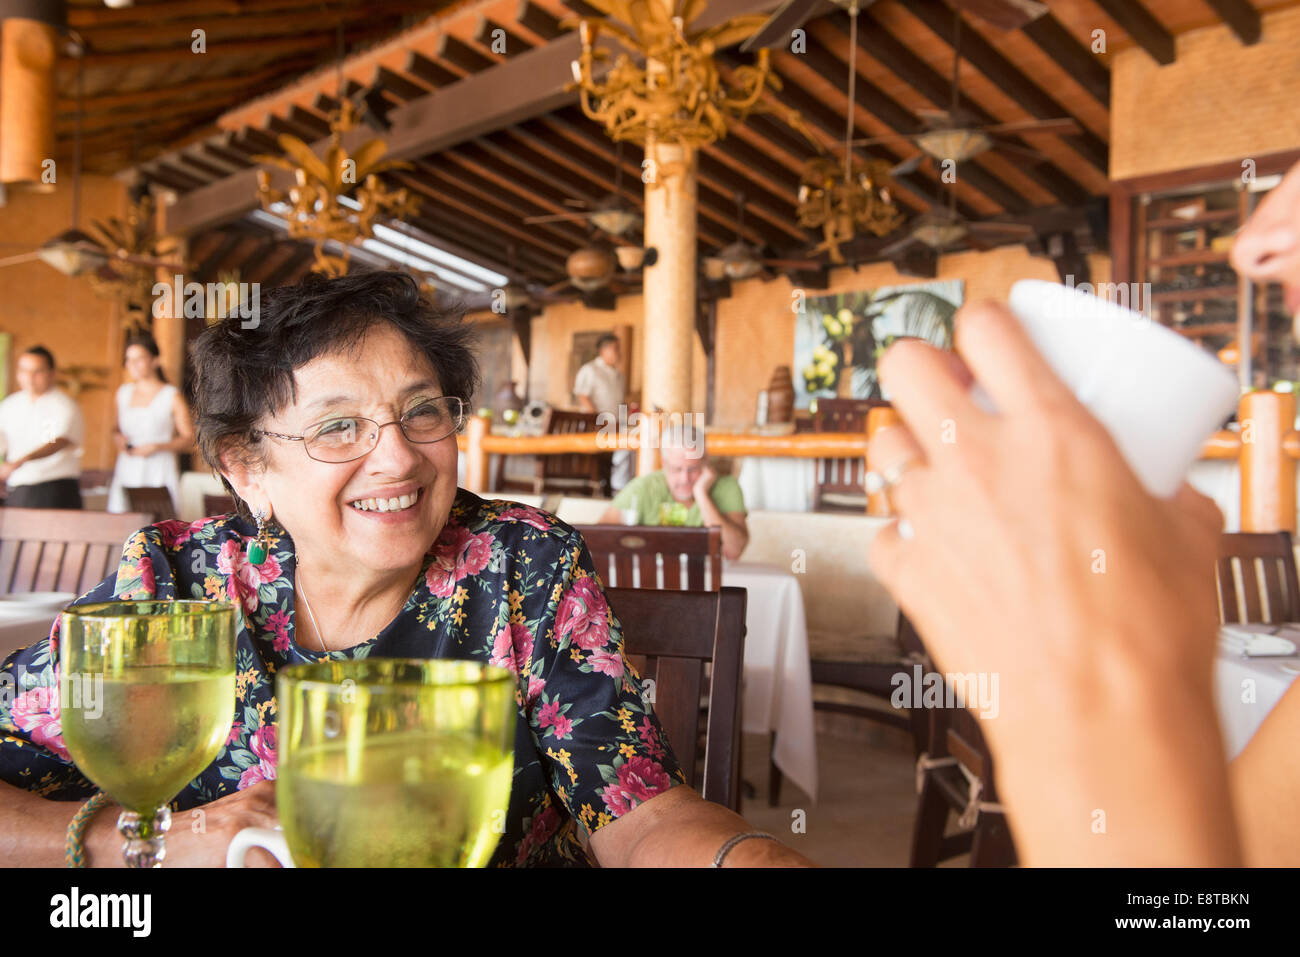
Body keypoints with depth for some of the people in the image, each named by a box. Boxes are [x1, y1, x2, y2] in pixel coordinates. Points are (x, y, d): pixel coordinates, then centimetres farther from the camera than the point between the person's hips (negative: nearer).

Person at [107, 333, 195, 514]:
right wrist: (117, 437, 5)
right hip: (126, 473, 5)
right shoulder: (123, 393, 13)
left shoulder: (172, 396, -2)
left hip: (158, 473, -4)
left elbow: (189, 439, -3)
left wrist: (157, 447, -13)